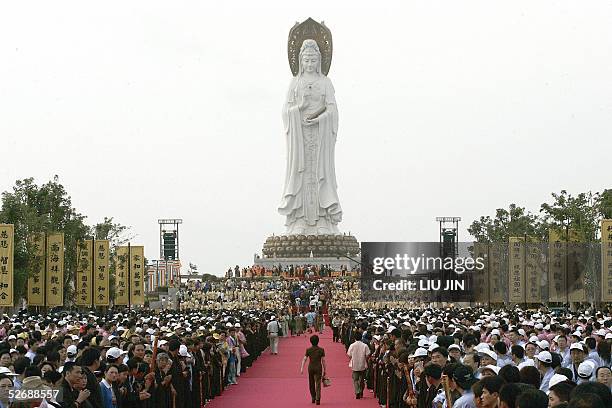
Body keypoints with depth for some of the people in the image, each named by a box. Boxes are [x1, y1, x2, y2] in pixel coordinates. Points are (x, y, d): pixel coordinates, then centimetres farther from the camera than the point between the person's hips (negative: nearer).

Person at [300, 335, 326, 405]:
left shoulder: (308, 350, -1)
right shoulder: (321, 350, -3)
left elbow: (304, 359, -7)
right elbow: (323, 360, -2)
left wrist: (302, 368, -8)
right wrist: (325, 370, 5)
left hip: (311, 368, 1)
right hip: (318, 368, -1)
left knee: (311, 384, 17)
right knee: (318, 384, -4)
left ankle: (313, 398, 28)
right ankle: (317, 399, -17)